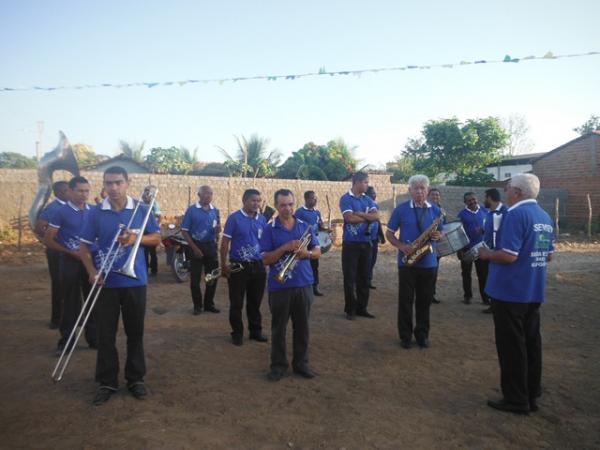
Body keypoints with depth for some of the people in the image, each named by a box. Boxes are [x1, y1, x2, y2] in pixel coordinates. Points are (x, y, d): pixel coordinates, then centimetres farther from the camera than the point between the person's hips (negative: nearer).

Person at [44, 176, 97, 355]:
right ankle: (66, 340, 18)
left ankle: (93, 337, 22)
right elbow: (48, 240, -7)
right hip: (70, 261, -3)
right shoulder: (61, 212, -7)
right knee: (70, 303, 5)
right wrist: (71, 253, -13)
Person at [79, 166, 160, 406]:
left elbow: (156, 238, 4)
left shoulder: (142, 210, -2)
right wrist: (92, 272, -12)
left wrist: (136, 238, -16)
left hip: (134, 280, 0)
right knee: (105, 333, 7)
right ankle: (107, 382, 22)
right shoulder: (95, 213, -1)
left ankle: (136, 379, 24)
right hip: (106, 282, 0)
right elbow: (84, 246, 3)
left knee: (135, 332, 10)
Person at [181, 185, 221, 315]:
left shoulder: (215, 210, 6)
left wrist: (217, 229, -11)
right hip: (197, 246, -4)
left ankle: (209, 304, 20)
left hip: (211, 246, 4)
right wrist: (194, 248, -14)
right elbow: (184, 231, -7)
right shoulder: (192, 210, -6)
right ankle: (197, 305, 16)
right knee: (195, 278, 3)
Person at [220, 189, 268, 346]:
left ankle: (256, 331, 27)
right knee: (236, 302, 6)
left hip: (258, 266, 4)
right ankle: (237, 333, 19)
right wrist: (223, 265, -9)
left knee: (255, 301, 13)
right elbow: (225, 241, -6)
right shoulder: (234, 218, -8)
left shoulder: (262, 219, 5)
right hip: (238, 266, -4)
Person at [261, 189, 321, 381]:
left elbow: (318, 252, 9)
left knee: (302, 326, 11)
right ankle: (278, 365, 21)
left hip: (304, 284, 3)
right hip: (279, 286, -3)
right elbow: (265, 259, -10)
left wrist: (307, 253, -13)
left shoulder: (306, 226, 6)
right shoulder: (270, 229, -4)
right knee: (278, 327, 8)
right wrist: (286, 247, -21)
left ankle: (301, 363, 25)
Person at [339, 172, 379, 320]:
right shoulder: (346, 198, -7)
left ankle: (362, 308, 21)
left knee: (364, 277, 11)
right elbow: (350, 218, -21)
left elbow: (376, 216, -3)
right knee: (350, 278, 2)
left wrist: (359, 214, -15)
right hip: (351, 243, -6)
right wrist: (368, 217, -8)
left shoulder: (368, 199, 11)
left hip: (366, 243, 6)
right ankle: (350, 309, 13)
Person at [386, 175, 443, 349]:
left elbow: (440, 234, 13)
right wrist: (401, 246, -16)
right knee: (406, 300, 3)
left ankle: (422, 334, 24)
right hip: (407, 261, -2)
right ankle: (405, 335, 16)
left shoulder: (436, 210, 6)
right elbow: (389, 233, 1)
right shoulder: (401, 209, -2)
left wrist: (438, 236, -11)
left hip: (428, 262, 2)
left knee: (424, 300, 10)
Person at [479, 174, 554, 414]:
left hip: (509, 292, -9)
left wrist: (487, 254, -7)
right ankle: (531, 396, 25)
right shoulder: (545, 216, 11)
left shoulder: (516, 214, -18)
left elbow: (508, 256, -24)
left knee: (511, 346, 2)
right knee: (531, 343, 15)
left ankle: (516, 399, 11)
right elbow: (549, 255, 17)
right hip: (533, 292, 9)